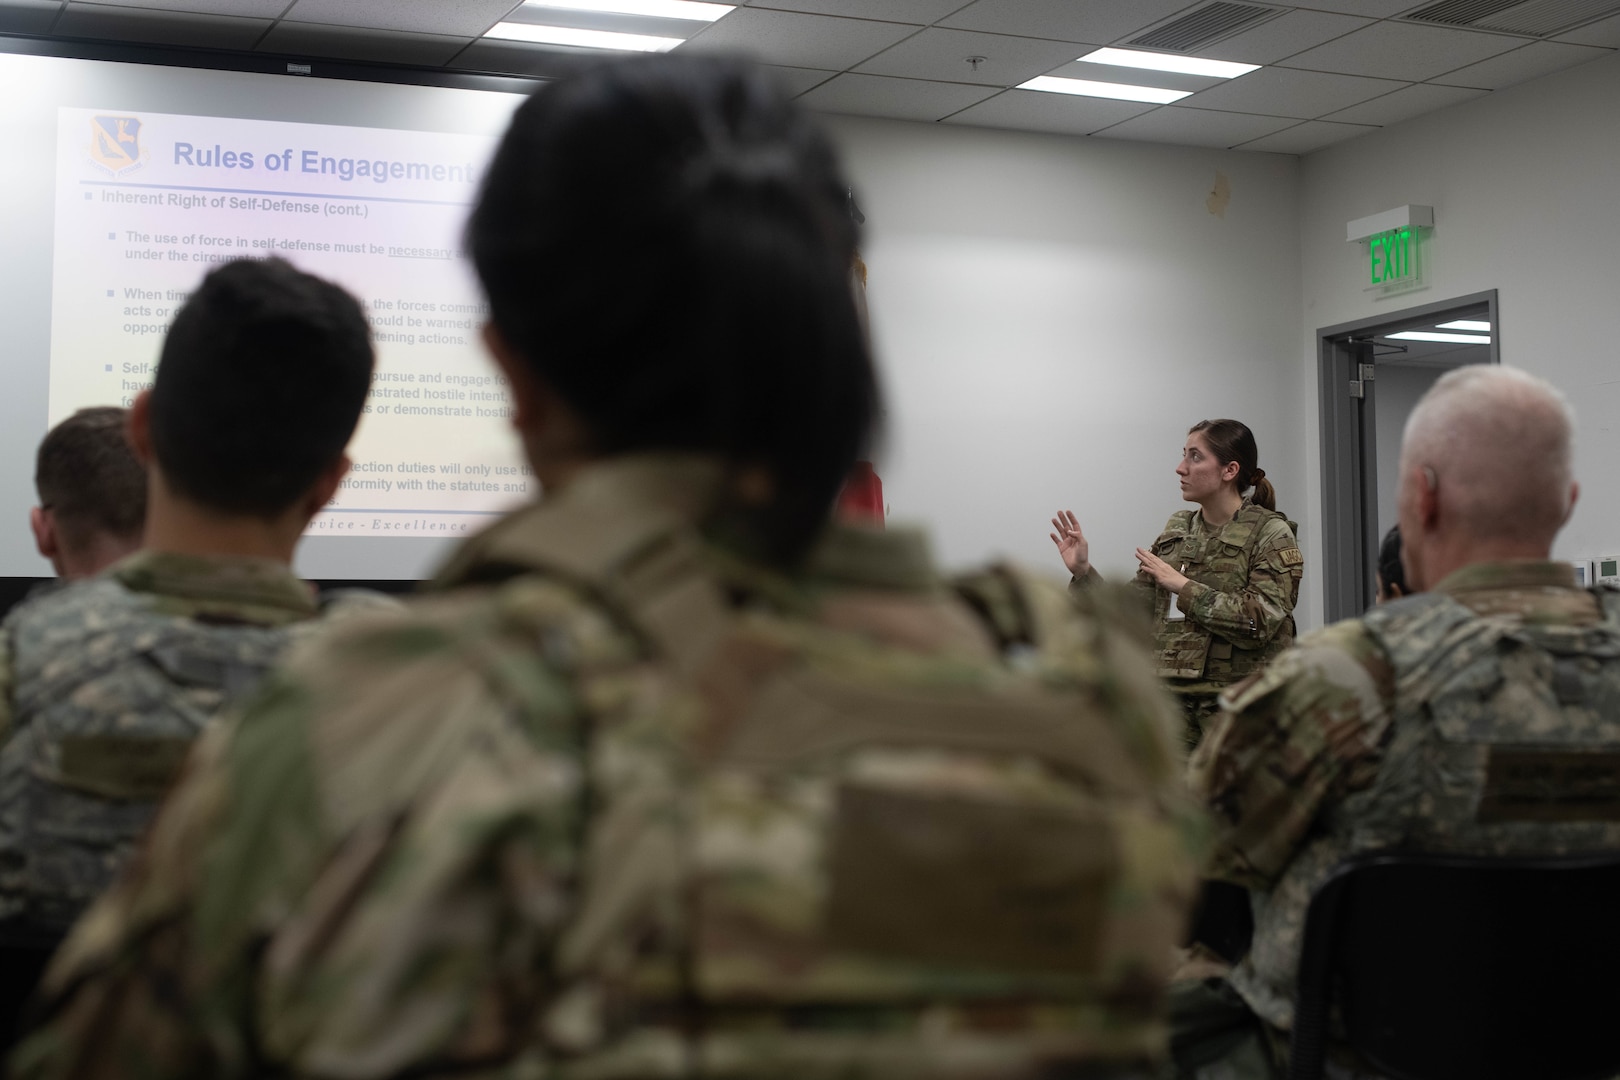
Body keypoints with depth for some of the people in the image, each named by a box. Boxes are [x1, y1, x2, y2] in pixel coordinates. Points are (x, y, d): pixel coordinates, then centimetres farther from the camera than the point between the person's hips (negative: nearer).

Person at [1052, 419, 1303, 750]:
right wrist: (1083, 573, 0)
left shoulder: (1270, 533, -4)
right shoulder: (1177, 531, 12)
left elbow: (1262, 621, -17)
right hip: (1176, 701, 5)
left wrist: (1184, 586, -16)